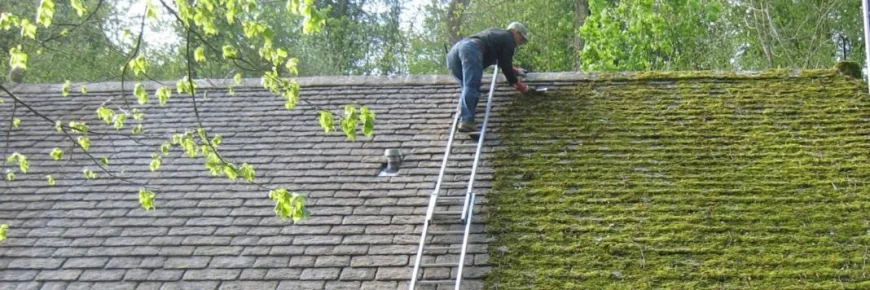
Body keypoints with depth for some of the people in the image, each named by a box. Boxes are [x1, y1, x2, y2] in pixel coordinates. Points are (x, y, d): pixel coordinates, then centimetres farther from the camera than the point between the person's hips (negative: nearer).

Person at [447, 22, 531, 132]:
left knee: (467, 88, 14)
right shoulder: (508, 39, 15)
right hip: (471, 50, -8)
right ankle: (466, 121, -31)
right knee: (471, 87, -17)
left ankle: (462, 117, -4)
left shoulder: (495, 33, 40)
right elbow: (506, 66, 11)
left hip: (454, 50, 8)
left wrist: (515, 70, 61)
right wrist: (520, 86, 22)